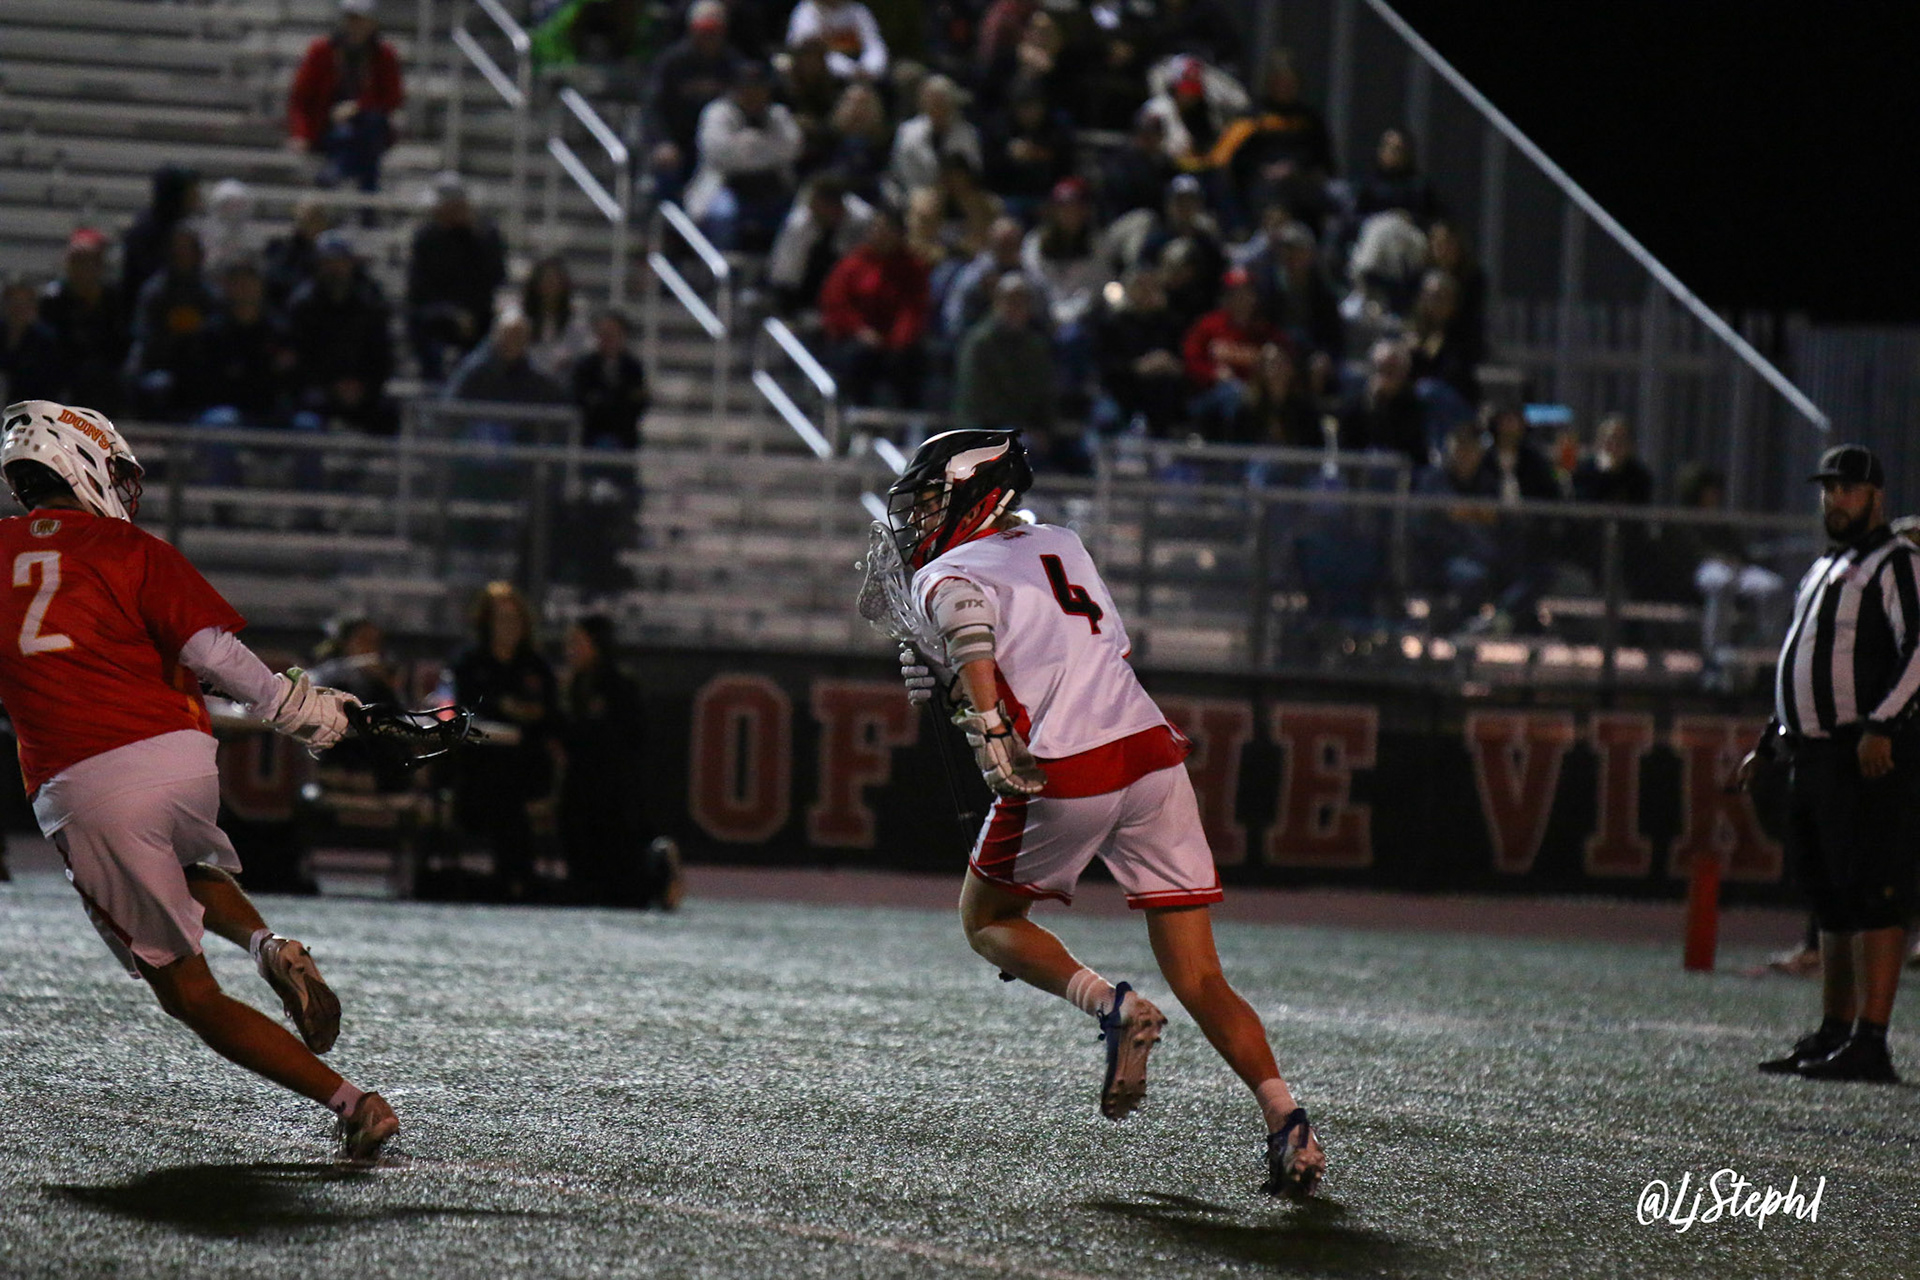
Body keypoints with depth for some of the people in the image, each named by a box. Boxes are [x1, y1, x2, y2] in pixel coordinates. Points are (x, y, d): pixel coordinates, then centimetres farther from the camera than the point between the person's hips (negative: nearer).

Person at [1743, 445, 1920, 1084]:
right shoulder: (1823, 572, 24)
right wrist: (1768, 745, 26)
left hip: (1869, 758, -9)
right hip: (1812, 756, 9)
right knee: (1832, 903, 12)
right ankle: (1832, 1035, 17)